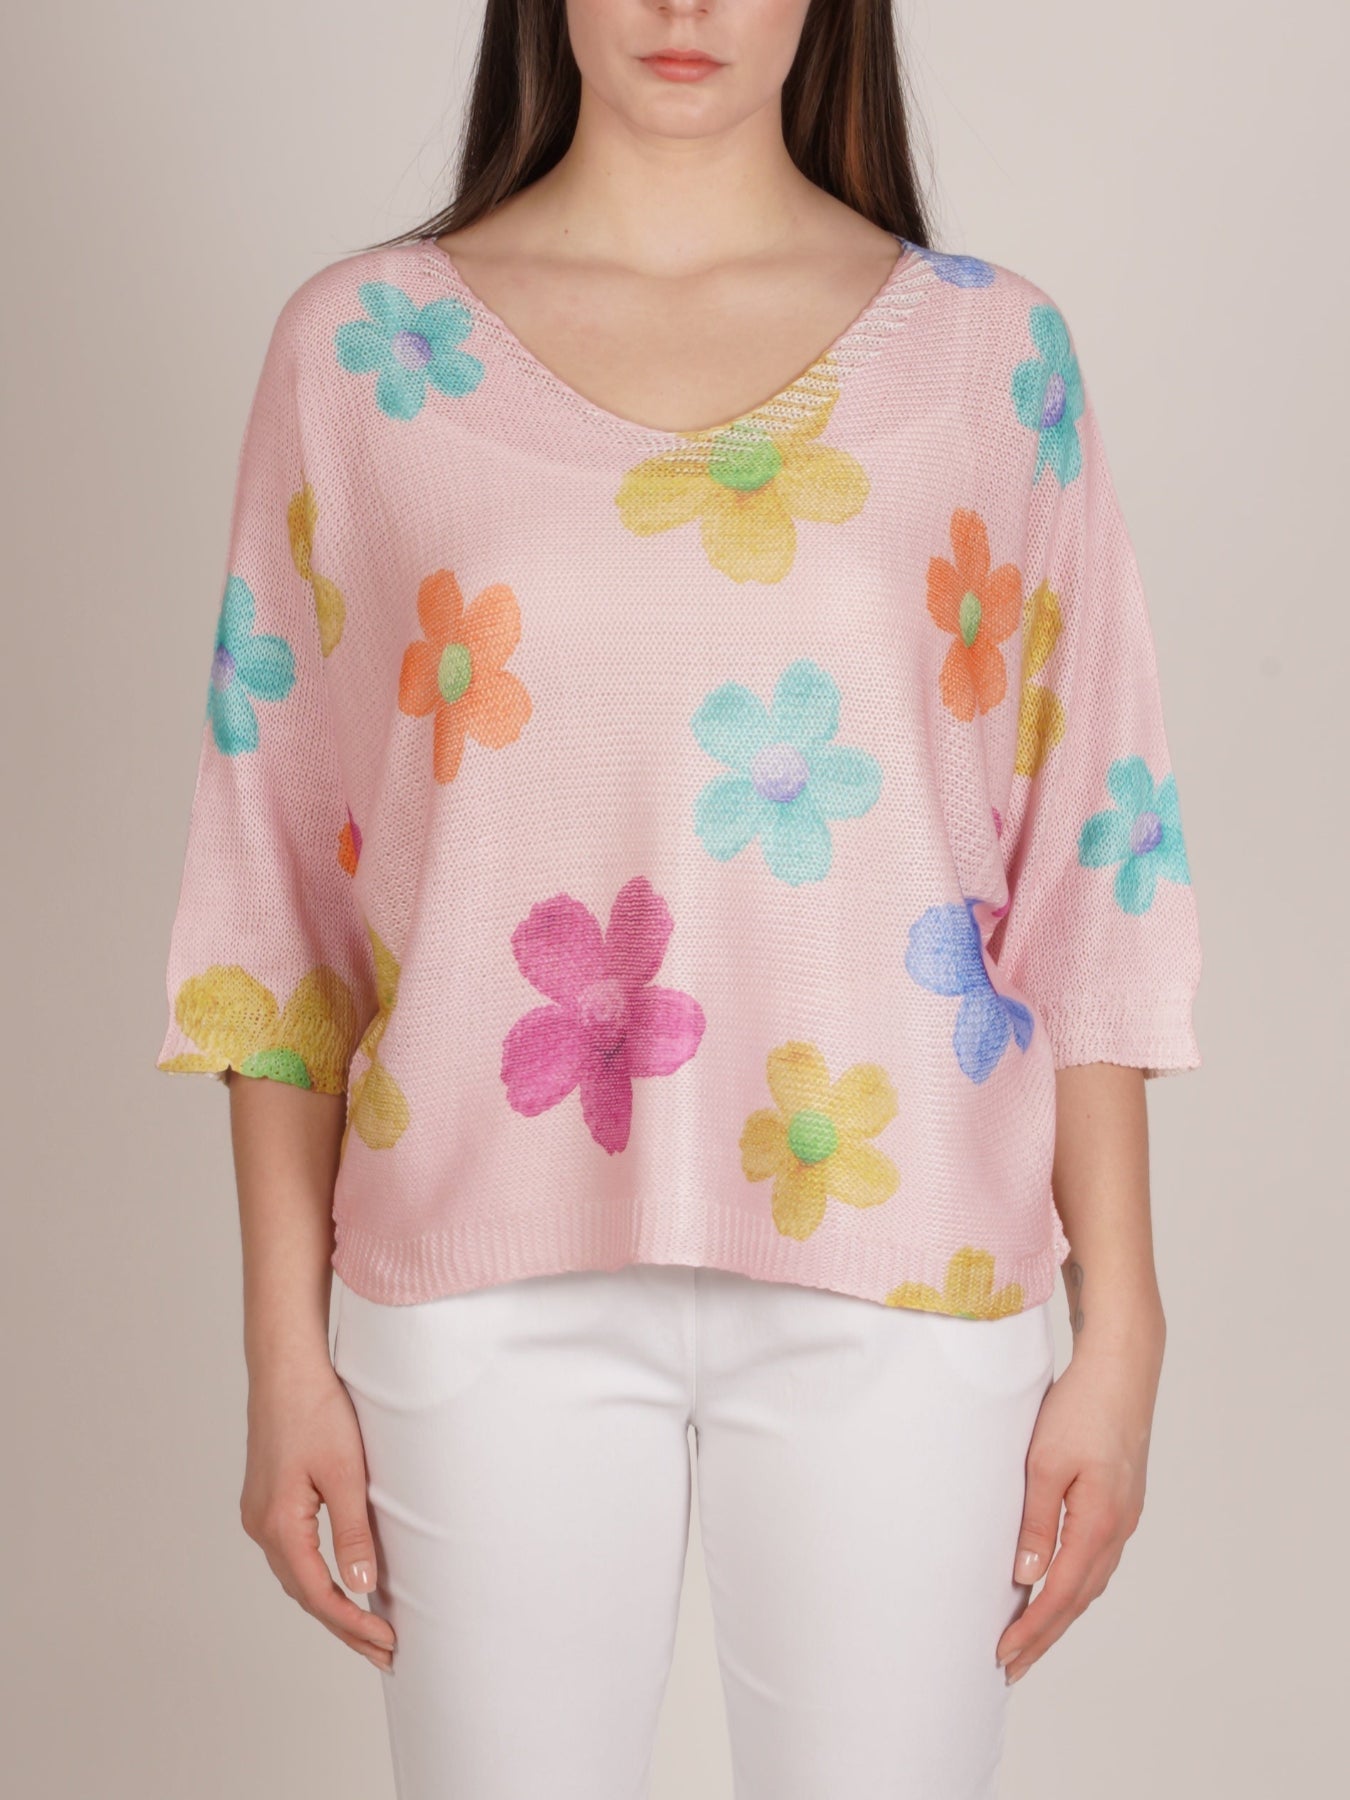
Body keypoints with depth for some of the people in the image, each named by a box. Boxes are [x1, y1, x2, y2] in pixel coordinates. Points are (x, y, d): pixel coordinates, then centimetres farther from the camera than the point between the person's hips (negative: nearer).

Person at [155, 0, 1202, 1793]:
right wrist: (286, 1350, 2)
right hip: (497, 1275, 0)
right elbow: (280, 867, 3)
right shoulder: (362, 345, 3)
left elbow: (1092, 858, 4)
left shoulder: (995, 351, 4)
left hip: (899, 1271, 1)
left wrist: (1120, 1336, 2)